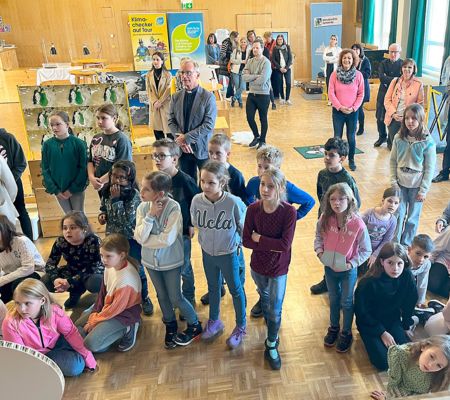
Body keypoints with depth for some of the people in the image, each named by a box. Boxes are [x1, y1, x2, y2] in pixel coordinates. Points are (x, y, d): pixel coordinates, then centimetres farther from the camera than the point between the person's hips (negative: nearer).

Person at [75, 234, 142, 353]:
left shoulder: (126, 279, -33)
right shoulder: (110, 266, -11)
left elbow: (116, 308, -22)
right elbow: (103, 292, 3)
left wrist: (95, 320, -10)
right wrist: (95, 313, -1)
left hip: (124, 313, -8)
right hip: (107, 305, 8)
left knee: (91, 343, -16)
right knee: (77, 327, 12)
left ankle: (126, 330, -2)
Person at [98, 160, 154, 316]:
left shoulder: (134, 195, -23)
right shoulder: (106, 191, -5)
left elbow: (126, 220, -30)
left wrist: (116, 199, -31)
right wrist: (102, 215, -9)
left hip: (131, 238, -5)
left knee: (137, 270, 11)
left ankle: (144, 298, 33)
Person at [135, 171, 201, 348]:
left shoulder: (174, 208, -26)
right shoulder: (143, 207, -12)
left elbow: (167, 240, -30)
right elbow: (139, 237, -21)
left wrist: (146, 240, -18)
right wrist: (150, 215, -29)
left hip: (171, 262, -4)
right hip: (151, 261, 5)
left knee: (175, 298, 8)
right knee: (162, 296, 21)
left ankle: (195, 325, 34)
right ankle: (170, 326, 46)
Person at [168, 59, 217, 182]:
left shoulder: (208, 97, -7)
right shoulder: (176, 97, 6)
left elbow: (209, 125, -14)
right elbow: (171, 121, 6)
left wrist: (187, 138, -17)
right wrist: (180, 139, -11)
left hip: (202, 149, -3)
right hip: (183, 148, 4)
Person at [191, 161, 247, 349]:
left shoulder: (234, 202, -29)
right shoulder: (197, 200, -19)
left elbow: (243, 227, -10)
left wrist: (238, 244, -1)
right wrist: (206, 241, 7)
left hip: (229, 254, -3)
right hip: (207, 252, 4)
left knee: (235, 290, 17)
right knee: (213, 288, 25)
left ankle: (241, 326, 39)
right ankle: (214, 321, 48)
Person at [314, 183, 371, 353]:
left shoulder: (358, 224, -25)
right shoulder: (325, 219, -16)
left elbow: (366, 250, -14)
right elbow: (318, 236, 3)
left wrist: (352, 263, -23)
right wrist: (319, 250, -14)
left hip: (348, 270, -3)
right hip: (329, 267, 3)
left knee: (346, 301, 17)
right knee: (333, 299, 24)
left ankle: (346, 333, 40)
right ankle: (334, 328, 47)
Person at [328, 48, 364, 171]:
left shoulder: (358, 75, -3)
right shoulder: (335, 74, -6)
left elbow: (361, 94, 0)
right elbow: (331, 93, -6)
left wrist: (354, 108, -11)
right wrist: (340, 107, -13)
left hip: (353, 112, 1)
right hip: (338, 111, -1)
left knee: (351, 137, 9)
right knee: (337, 137, 6)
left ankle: (351, 160, 26)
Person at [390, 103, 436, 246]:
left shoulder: (428, 142, -14)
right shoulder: (399, 138, -6)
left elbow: (430, 168, -10)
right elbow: (393, 161, 2)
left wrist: (423, 190, -10)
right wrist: (393, 181, -4)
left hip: (417, 185, -2)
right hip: (400, 183, 2)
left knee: (412, 216, 11)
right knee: (398, 213, 11)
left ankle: (406, 244, 28)